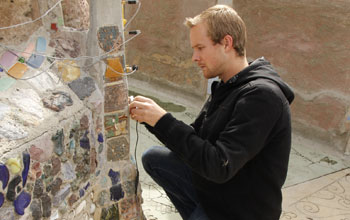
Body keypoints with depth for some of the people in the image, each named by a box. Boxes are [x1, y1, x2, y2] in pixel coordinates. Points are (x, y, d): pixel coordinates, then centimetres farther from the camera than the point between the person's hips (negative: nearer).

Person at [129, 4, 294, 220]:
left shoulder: (261, 95, -26)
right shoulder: (228, 85, 3)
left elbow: (219, 167, -31)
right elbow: (196, 137, 5)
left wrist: (163, 121, -29)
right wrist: (152, 118, -9)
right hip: (213, 186, 8)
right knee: (153, 157, 7)